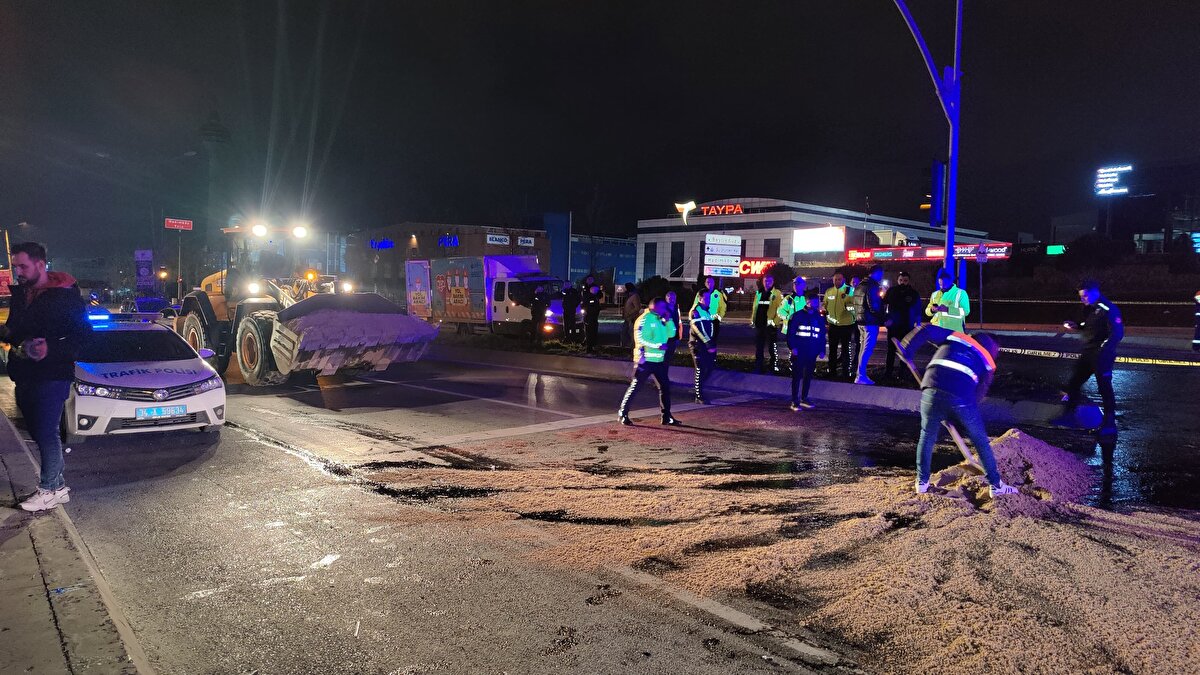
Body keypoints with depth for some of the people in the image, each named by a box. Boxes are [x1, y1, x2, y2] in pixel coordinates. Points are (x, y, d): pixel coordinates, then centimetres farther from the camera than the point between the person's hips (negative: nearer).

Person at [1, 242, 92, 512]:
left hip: (52, 375, -8)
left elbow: (83, 333, -13)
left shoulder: (65, 295, -11)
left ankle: (50, 489, 5)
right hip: (23, 375, 8)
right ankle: (56, 483, 21)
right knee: (38, 431, 11)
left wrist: (51, 349, -25)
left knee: (46, 433, -5)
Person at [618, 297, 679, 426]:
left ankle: (666, 416, 15)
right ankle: (623, 414, 9)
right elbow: (640, 338, -20)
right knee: (635, 387, -1)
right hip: (645, 360, -8)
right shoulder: (645, 319, -11)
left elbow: (671, 334, 11)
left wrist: (668, 320, -1)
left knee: (665, 386, 7)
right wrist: (659, 345, -20)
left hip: (659, 361, 8)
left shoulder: (660, 320, 14)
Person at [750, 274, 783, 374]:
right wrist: (752, 319, 11)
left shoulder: (777, 294, -4)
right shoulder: (758, 293, 14)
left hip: (770, 325, -6)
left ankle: (774, 368, 6)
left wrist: (775, 321, -19)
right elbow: (754, 307, 20)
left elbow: (780, 309, -10)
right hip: (759, 324, 6)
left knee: (773, 348, 0)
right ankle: (758, 368, 19)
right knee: (758, 348, 11)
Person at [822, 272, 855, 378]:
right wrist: (823, 308, -3)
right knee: (832, 349, 13)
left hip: (846, 325, -4)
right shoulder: (829, 291, 6)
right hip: (833, 325, 4)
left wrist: (850, 307, -30)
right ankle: (832, 371, 24)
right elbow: (824, 303, 17)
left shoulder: (850, 291, -8)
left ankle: (845, 372, 15)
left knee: (845, 349, 6)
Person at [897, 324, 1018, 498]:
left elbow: (926, 330, 14)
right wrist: (959, 421, 23)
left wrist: (906, 350, 15)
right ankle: (996, 485, 31)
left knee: (927, 436, 22)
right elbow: (978, 395, 18)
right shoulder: (987, 363, 24)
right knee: (980, 441, 20)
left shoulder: (955, 336, 27)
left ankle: (922, 483, 27)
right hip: (961, 397, -1)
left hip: (932, 391, 1)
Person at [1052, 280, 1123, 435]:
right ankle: (1068, 417, 23)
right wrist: (1076, 326, 3)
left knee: (1104, 388, -2)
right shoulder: (1089, 308, 9)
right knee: (1074, 383, 12)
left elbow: (1117, 333, -21)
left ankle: (1109, 424, 10)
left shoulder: (1109, 310, -18)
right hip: (1087, 353, 9)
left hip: (1102, 356, -9)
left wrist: (1103, 350, -28)